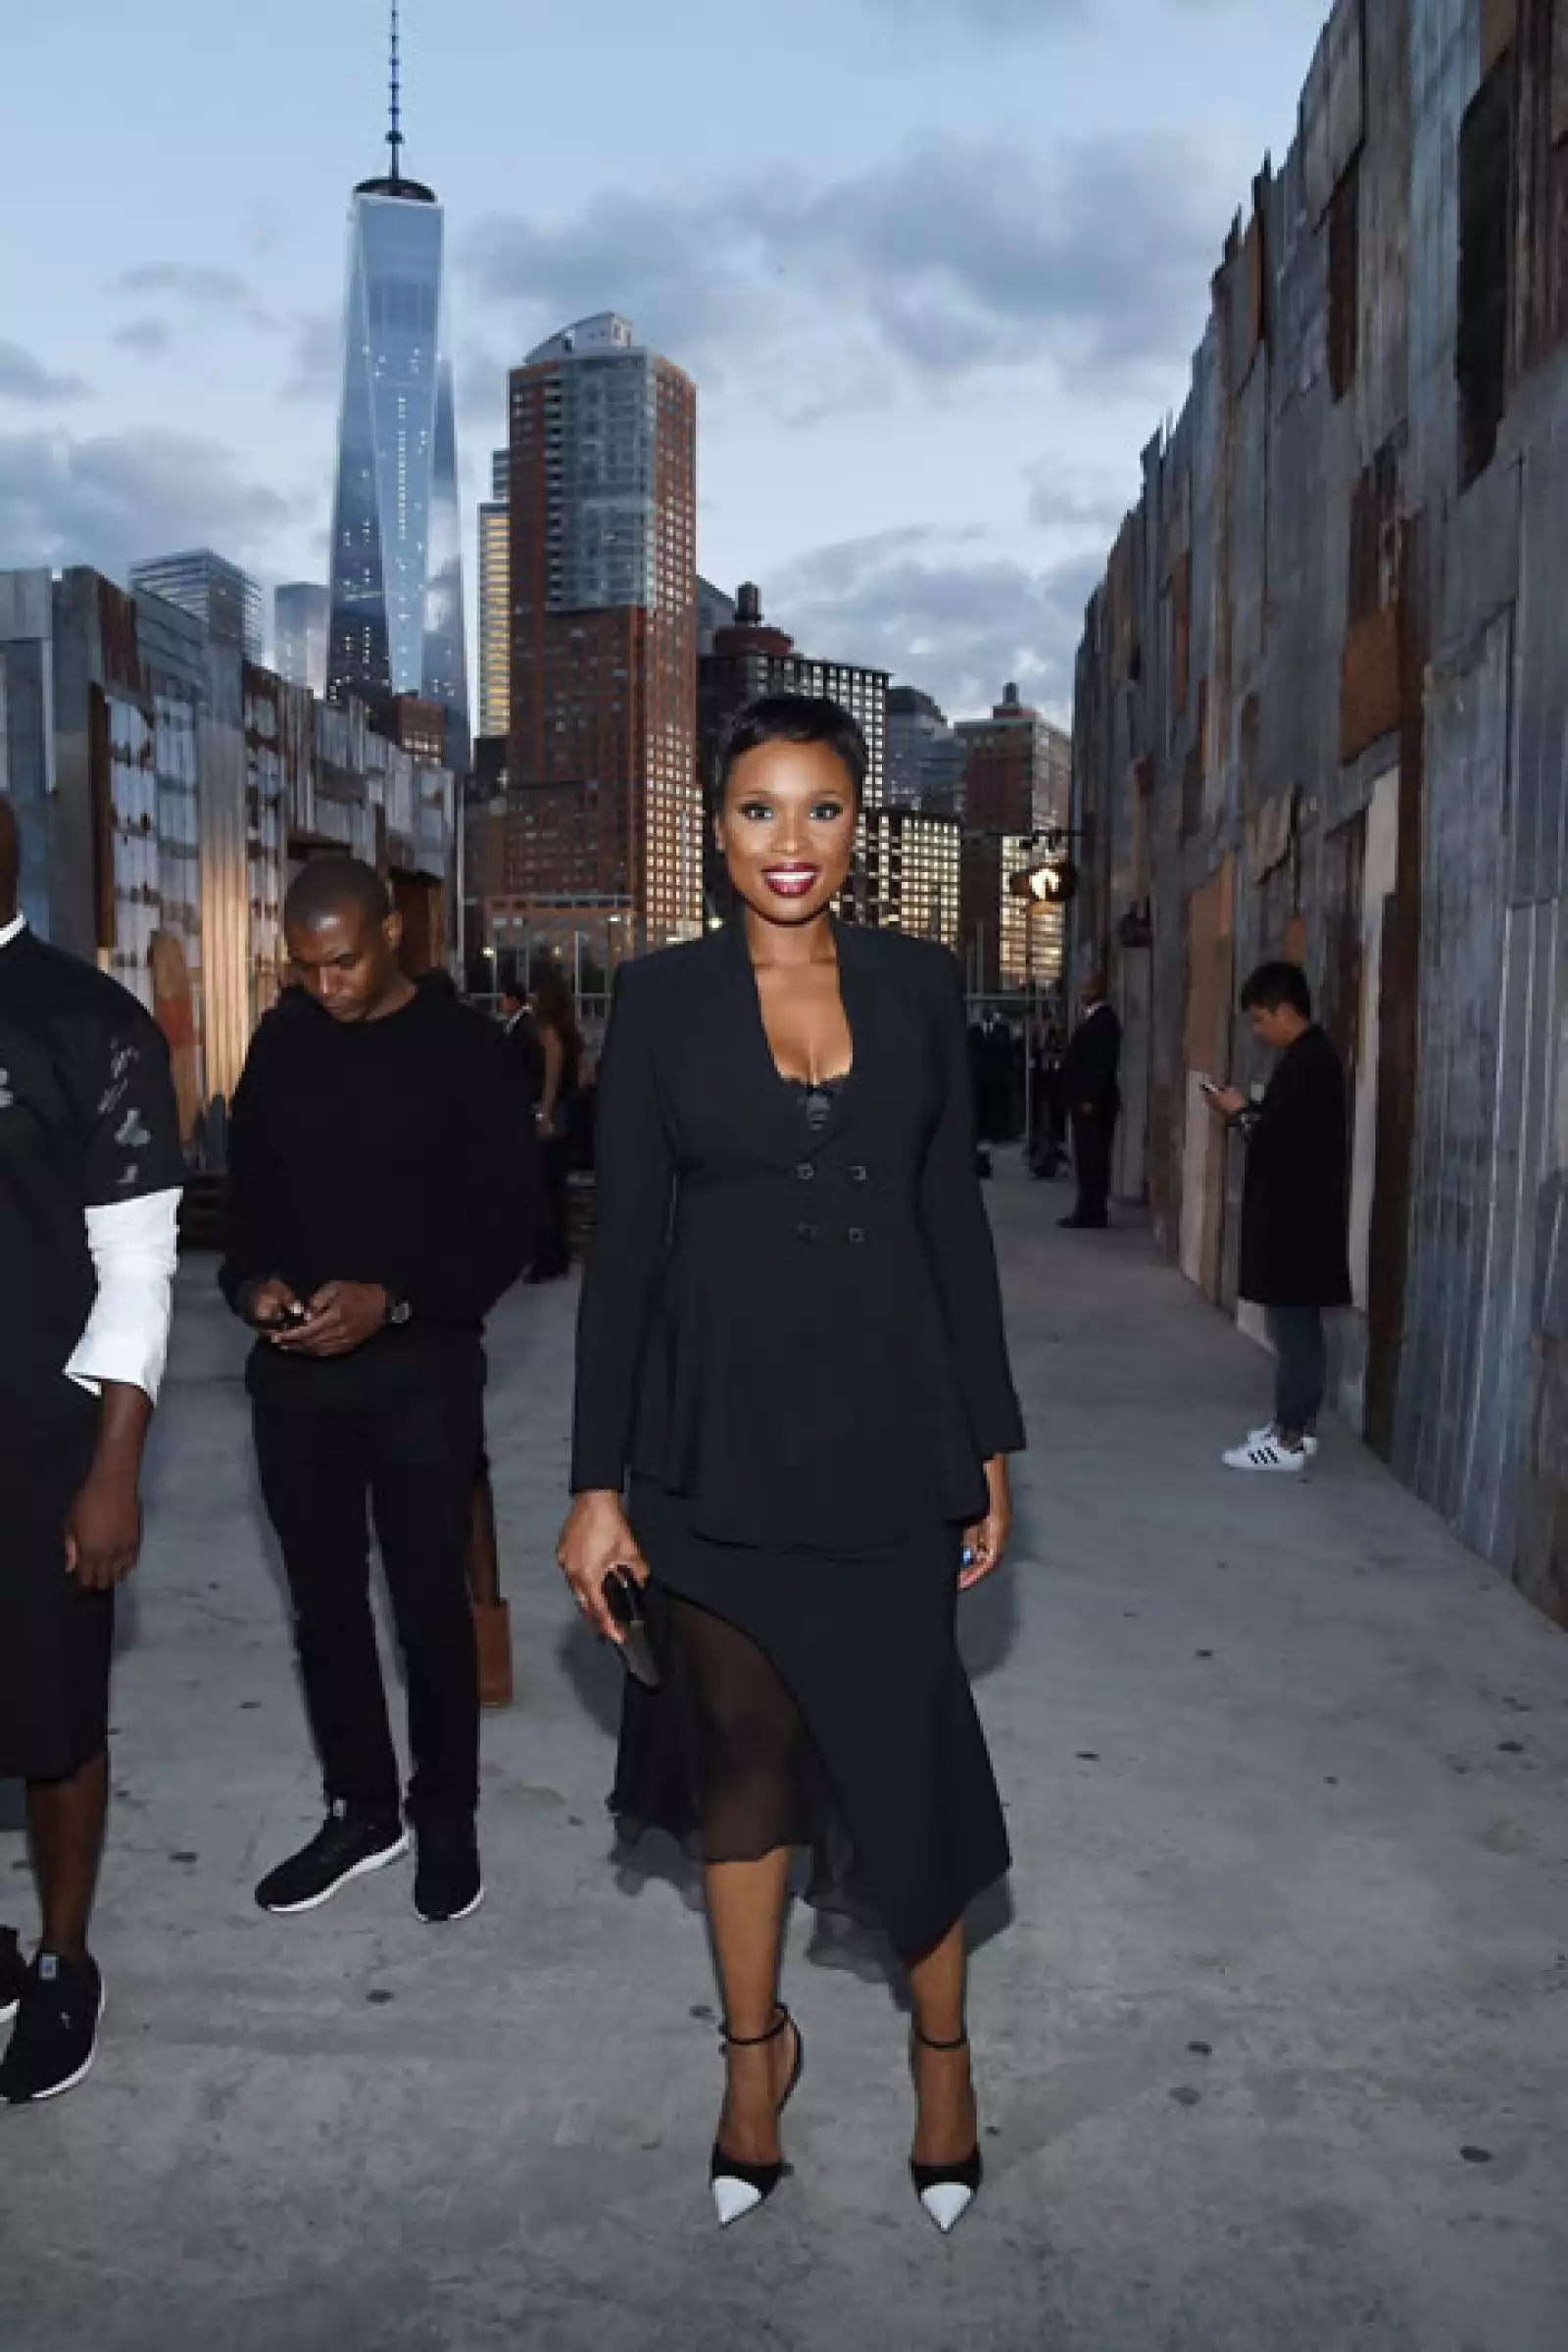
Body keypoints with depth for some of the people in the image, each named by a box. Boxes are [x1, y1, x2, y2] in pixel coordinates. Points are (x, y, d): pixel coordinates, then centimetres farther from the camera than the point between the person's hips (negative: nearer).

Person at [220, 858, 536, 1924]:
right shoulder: (281, 1045, 7)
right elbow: (248, 1196, 14)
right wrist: (253, 1279, -7)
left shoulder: (466, 1048, -5)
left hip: (422, 1367, -4)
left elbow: (504, 1227, -6)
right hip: (294, 1371, 4)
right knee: (326, 1603, 13)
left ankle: (447, 1819, 24)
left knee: (432, 1606, 5)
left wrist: (393, 1300, -20)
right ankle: (362, 1809, 31)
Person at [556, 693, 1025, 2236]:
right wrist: (598, 1483, -5)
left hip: (885, 1426, 1)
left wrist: (988, 1442, 5)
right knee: (740, 1745, 11)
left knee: (904, 1743, 7)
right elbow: (622, 1245, -2)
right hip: (719, 1429, 0)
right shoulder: (661, 999, -2)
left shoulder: (916, 986, 3)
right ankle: (756, 2041, 35)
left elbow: (954, 1219, 6)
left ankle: (942, 2046, 33)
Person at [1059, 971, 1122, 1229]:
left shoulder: (1104, 1019, -13)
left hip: (1093, 1102, -10)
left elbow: (1103, 1063, -20)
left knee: (1092, 1158, -7)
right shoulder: (1092, 1018, 17)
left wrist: (1090, 1099, -22)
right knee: (1088, 1158, 10)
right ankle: (1090, 1212, 14)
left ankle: (1092, 1214, -5)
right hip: (1085, 1100, 10)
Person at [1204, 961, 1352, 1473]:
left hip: (1298, 1220, -10)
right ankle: (1297, 1425, 23)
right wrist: (1247, 1111, 3)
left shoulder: (1308, 1063, -19)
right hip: (1296, 1217, 10)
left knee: (1294, 1327, -5)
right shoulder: (1308, 1056, 13)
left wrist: (1240, 1113, -8)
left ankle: (1290, 1442, 1)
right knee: (1298, 1326, 15)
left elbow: (1280, 1142, -23)